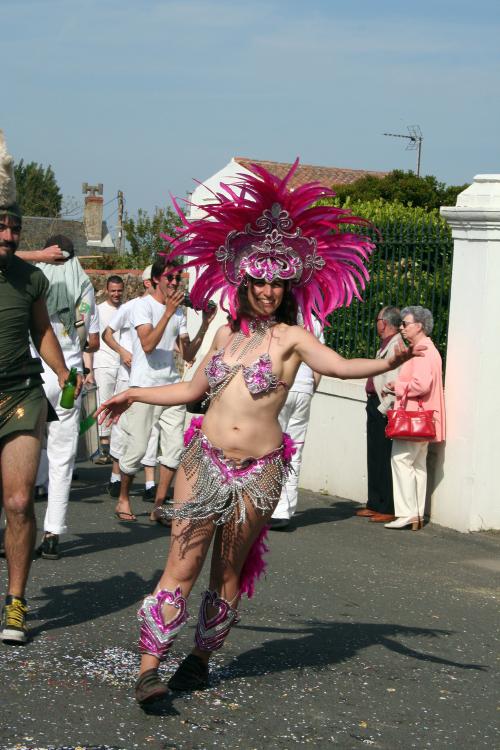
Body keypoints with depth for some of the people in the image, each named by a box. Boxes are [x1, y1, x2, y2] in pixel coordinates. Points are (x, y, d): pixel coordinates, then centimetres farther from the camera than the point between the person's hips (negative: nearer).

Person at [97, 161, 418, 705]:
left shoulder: (290, 337, -2)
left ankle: (200, 658, 26)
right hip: (204, 458, 2)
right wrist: (134, 395, 29)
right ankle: (149, 668, -6)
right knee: (181, 564, -6)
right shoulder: (228, 334, 11)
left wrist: (384, 364, -38)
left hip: (258, 470, -2)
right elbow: (193, 389, 24)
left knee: (228, 573, 9)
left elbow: (336, 365, -21)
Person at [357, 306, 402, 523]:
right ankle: (375, 505, 21)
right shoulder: (386, 345, 17)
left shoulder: (396, 345, -15)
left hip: (384, 410, -11)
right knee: (374, 458, 14)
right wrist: (375, 406, 17)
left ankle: (389, 509, -5)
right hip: (375, 405, 11)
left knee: (384, 459, -8)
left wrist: (384, 408, -21)